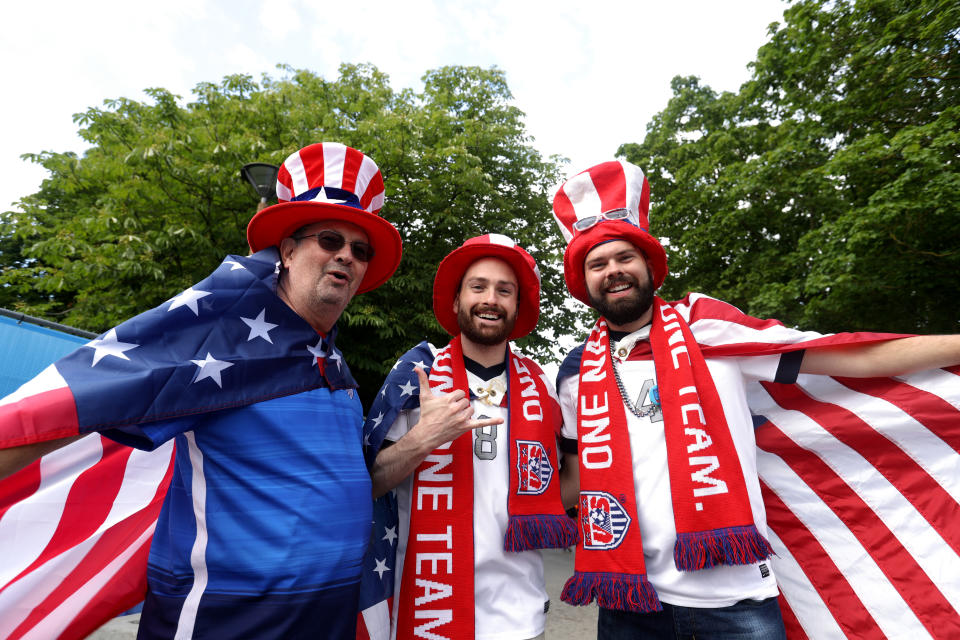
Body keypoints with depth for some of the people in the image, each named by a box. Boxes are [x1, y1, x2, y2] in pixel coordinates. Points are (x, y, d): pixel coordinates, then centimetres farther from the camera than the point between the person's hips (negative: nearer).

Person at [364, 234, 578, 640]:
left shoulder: (540, 385, 0)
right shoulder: (416, 374, -8)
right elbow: (367, 482, -8)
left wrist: (538, 516, -4)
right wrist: (421, 439, -23)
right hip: (429, 606, -1)